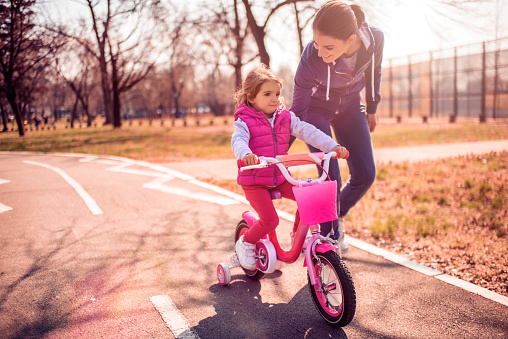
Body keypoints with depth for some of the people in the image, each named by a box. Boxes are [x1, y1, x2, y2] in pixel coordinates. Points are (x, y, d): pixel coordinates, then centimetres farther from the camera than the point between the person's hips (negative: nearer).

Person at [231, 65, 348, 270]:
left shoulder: (286, 117, 5)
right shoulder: (244, 120, -9)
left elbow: (307, 132, -3)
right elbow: (238, 140, -27)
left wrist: (332, 146, -16)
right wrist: (246, 155, -52)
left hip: (280, 177, 5)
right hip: (254, 180, -5)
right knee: (270, 220, -17)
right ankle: (245, 243, 11)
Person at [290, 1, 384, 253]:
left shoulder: (375, 40, -27)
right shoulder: (311, 58, -36)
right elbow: (297, 109, -24)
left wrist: (372, 109, 10)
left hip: (349, 107, 4)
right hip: (316, 108, -4)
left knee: (365, 174, -1)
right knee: (330, 177, -13)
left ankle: (337, 216, 27)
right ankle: (330, 237, 6)